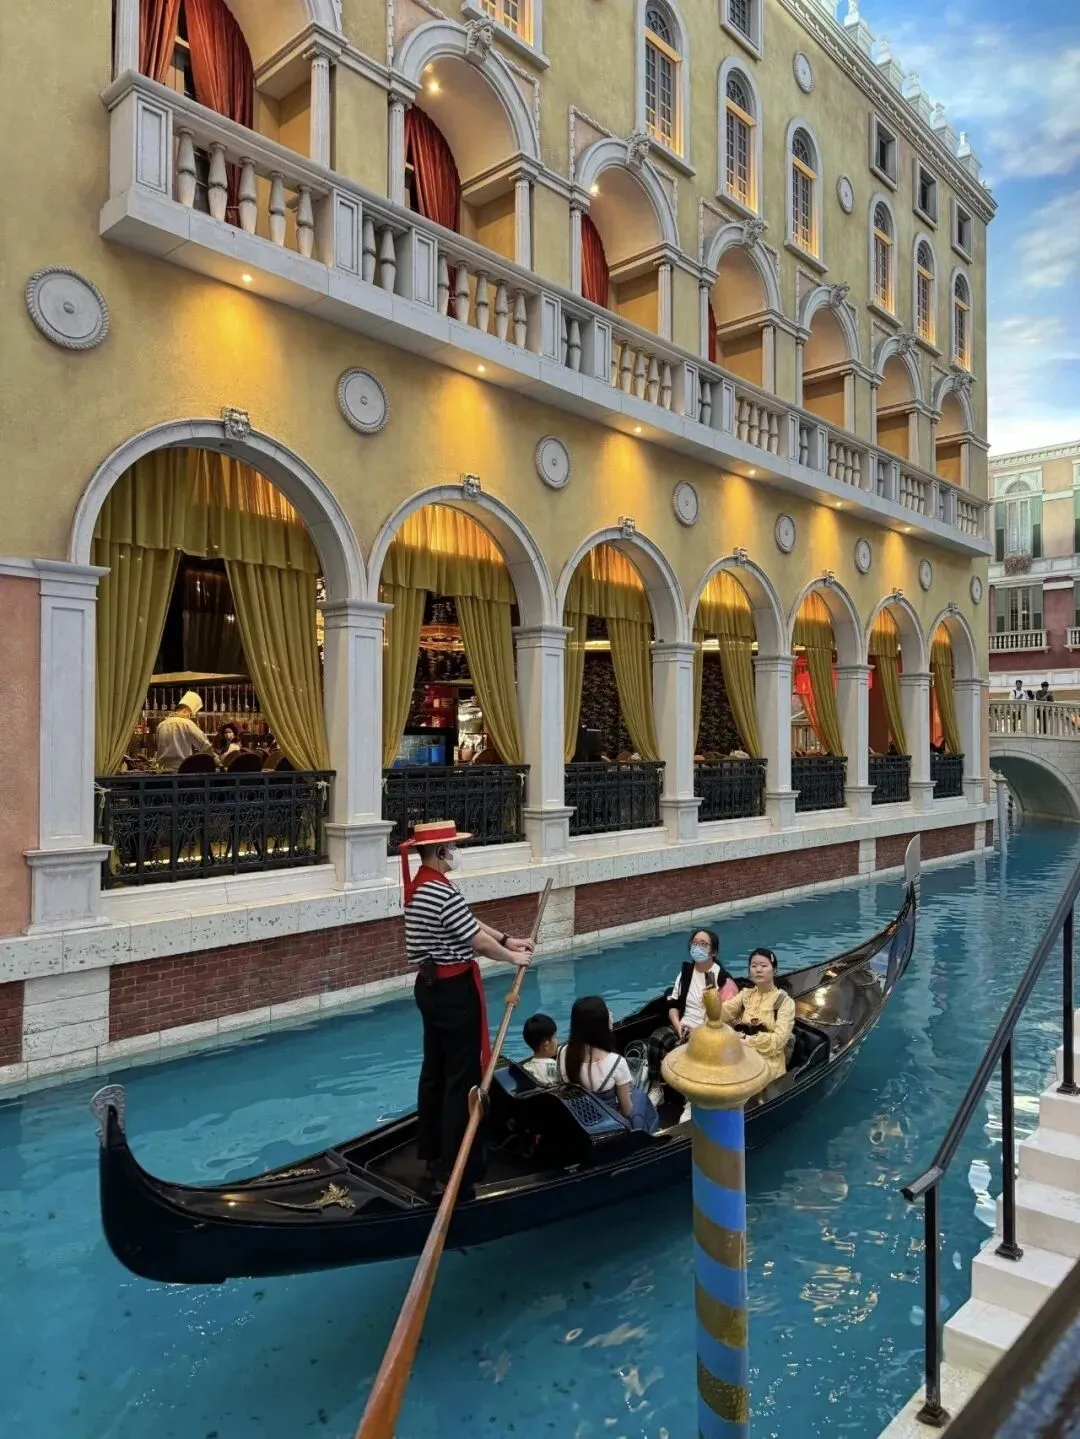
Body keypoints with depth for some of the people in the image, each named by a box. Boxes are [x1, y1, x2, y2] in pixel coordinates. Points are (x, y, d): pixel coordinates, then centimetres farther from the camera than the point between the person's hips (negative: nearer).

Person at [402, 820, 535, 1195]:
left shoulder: (421, 885, 8)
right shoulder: (443, 892, -24)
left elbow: (469, 921, 13)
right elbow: (479, 941, -18)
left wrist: (507, 939, 9)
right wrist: (513, 957, -2)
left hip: (430, 987, 10)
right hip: (453, 992, -10)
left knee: (435, 1070, 18)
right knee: (461, 1076, 0)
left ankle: (433, 1154, 31)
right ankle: (454, 1169, 9)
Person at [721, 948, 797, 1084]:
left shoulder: (785, 1002, -4)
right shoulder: (746, 994, 10)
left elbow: (778, 1040, -14)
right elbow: (722, 1012, -4)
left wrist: (747, 1040, -18)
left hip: (768, 1062, -4)